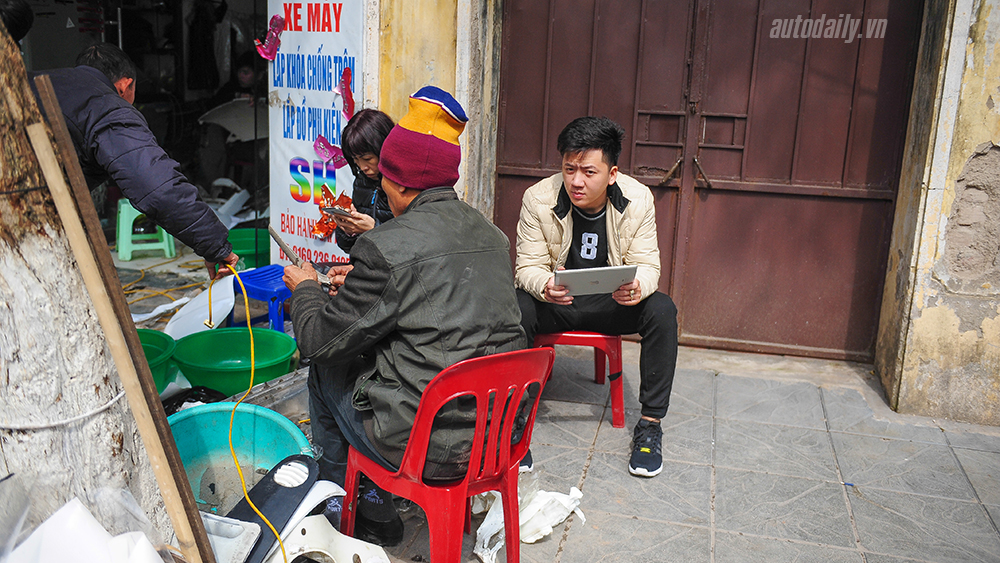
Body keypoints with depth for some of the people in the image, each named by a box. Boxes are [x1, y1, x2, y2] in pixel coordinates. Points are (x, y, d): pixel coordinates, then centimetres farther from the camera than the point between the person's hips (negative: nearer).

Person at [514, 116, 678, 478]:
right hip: (554, 300, -1)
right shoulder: (538, 198, -14)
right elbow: (527, 267, -13)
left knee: (662, 311, -27)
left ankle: (650, 424, -15)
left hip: (612, 301, 1)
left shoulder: (638, 200, -11)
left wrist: (638, 287, -36)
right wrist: (545, 286, -38)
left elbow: (647, 265, -10)